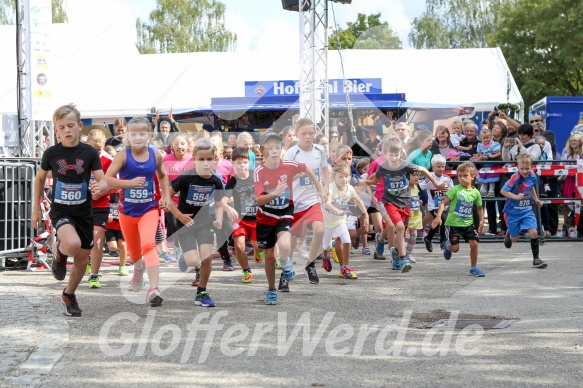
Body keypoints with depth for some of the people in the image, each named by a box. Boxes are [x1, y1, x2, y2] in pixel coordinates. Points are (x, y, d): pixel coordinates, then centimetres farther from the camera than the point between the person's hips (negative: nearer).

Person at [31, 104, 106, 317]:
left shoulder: (89, 152, -8)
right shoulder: (51, 153, -7)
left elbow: (103, 182, -9)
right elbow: (40, 178, 9)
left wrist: (100, 188, -34)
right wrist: (36, 209, 10)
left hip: (84, 212, 2)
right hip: (60, 211, -2)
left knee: (82, 260, 10)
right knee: (72, 244, -32)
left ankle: (69, 295, 36)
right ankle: (59, 253, 5)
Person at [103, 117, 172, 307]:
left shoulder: (156, 156, -4)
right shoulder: (123, 156, -12)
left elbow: (162, 175, 17)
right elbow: (107, 179, -18)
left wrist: (166, 195, 6)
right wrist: (130, 183, -29)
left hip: (149, 209, -1)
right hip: (127, 211, 1)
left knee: (148, 244, -24)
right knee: (134, 251, 18)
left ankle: (154, 288, -31)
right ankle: (139, 269, 55)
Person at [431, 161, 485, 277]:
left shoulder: (475, 192, 2)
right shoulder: (455, 190, -9)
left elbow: (479, 208, 17)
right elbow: (443, 203, -10)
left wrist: (481, 220, 5)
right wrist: (438, 216, -22)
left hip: (468, 224, 3)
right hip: (453, 223, -3)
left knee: (474, 244, -7)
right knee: (455, 248, -1)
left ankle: (474, 268, 10)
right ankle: (447, 247, 37)